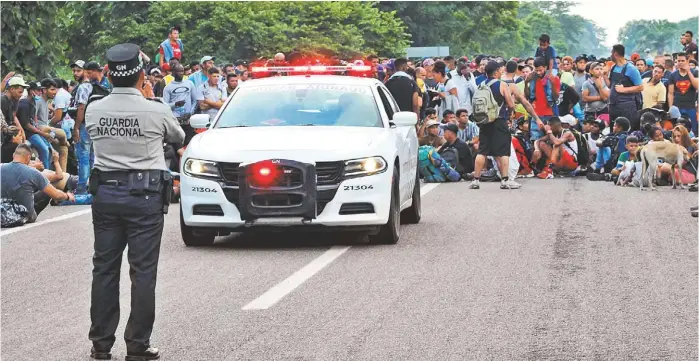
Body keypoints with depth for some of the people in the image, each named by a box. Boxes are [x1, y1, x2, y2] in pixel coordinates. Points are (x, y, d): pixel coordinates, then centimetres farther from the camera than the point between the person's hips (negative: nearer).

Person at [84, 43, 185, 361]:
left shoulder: (94, 111, -2)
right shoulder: (156, 111, -11)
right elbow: (177, 137, 9)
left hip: (105, 192, 4)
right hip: (144, 194, -4)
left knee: (104, 269, 10)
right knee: (143, 271, 1)